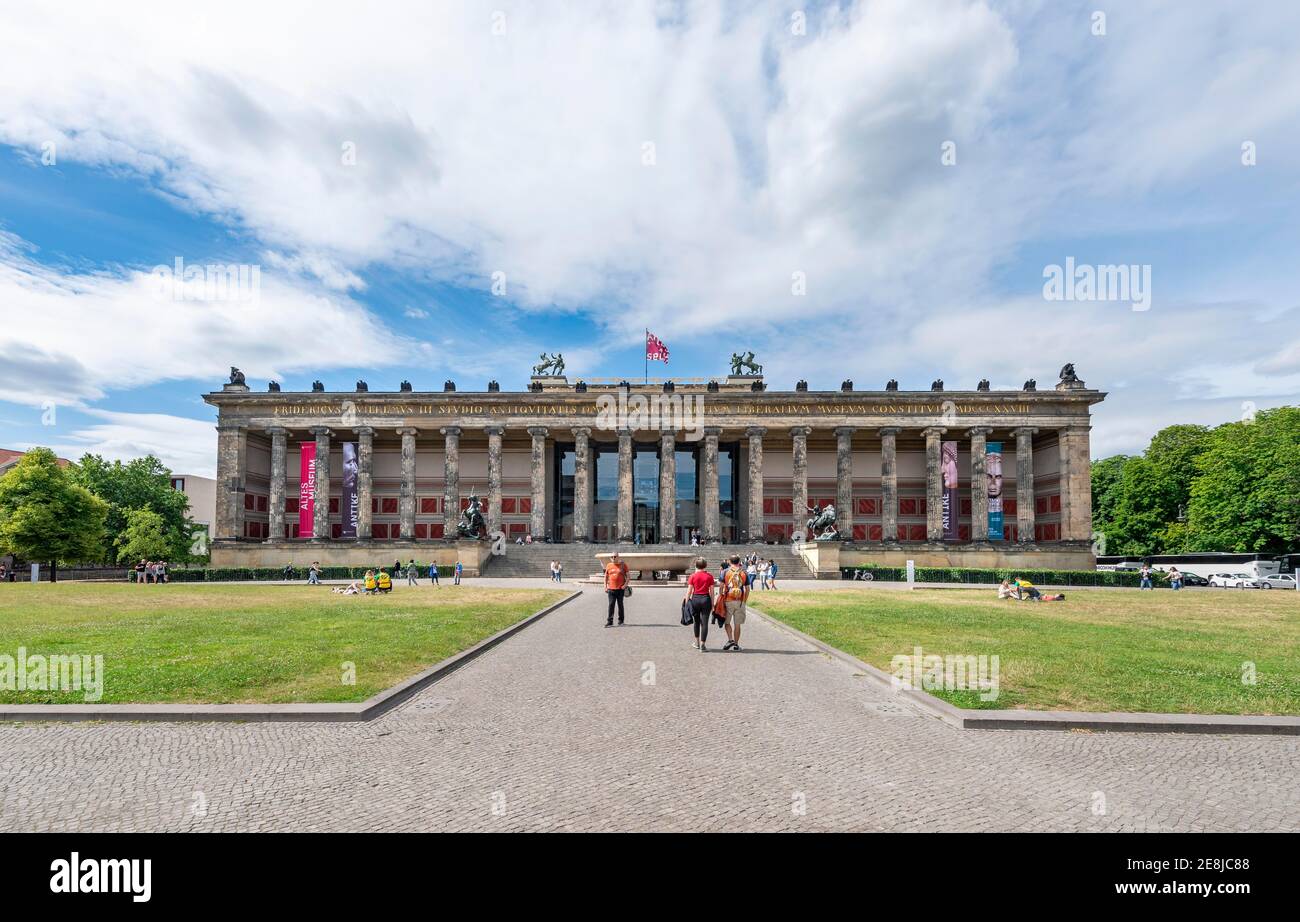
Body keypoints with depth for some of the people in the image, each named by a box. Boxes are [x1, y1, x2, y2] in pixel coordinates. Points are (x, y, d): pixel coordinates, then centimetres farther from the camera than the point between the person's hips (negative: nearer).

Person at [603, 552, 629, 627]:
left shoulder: (623, 565, 1)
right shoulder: (608, 565, 7)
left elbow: (627, 576, 5)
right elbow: (606, 577, 15)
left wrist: (626, 584, -9)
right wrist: (605, 587, 7)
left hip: (620, 589, -1)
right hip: (611, 589, 1)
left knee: (620, 605, 7)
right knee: (611, 605, -3)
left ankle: (621, 621, 18)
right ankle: (609, 622, 0)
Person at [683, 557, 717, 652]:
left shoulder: (693, 576, -2)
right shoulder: (709, 576, -1)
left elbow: (689, 591, -2)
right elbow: (711, 591, 0)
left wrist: (686, 602, 5)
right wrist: (712, 604, 8)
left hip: (695, 599, 1)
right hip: (706, 599, -1)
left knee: (696, 621, 18)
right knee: (704, 623, 3)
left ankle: (697, 642, 29)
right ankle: (702, 645, 1)